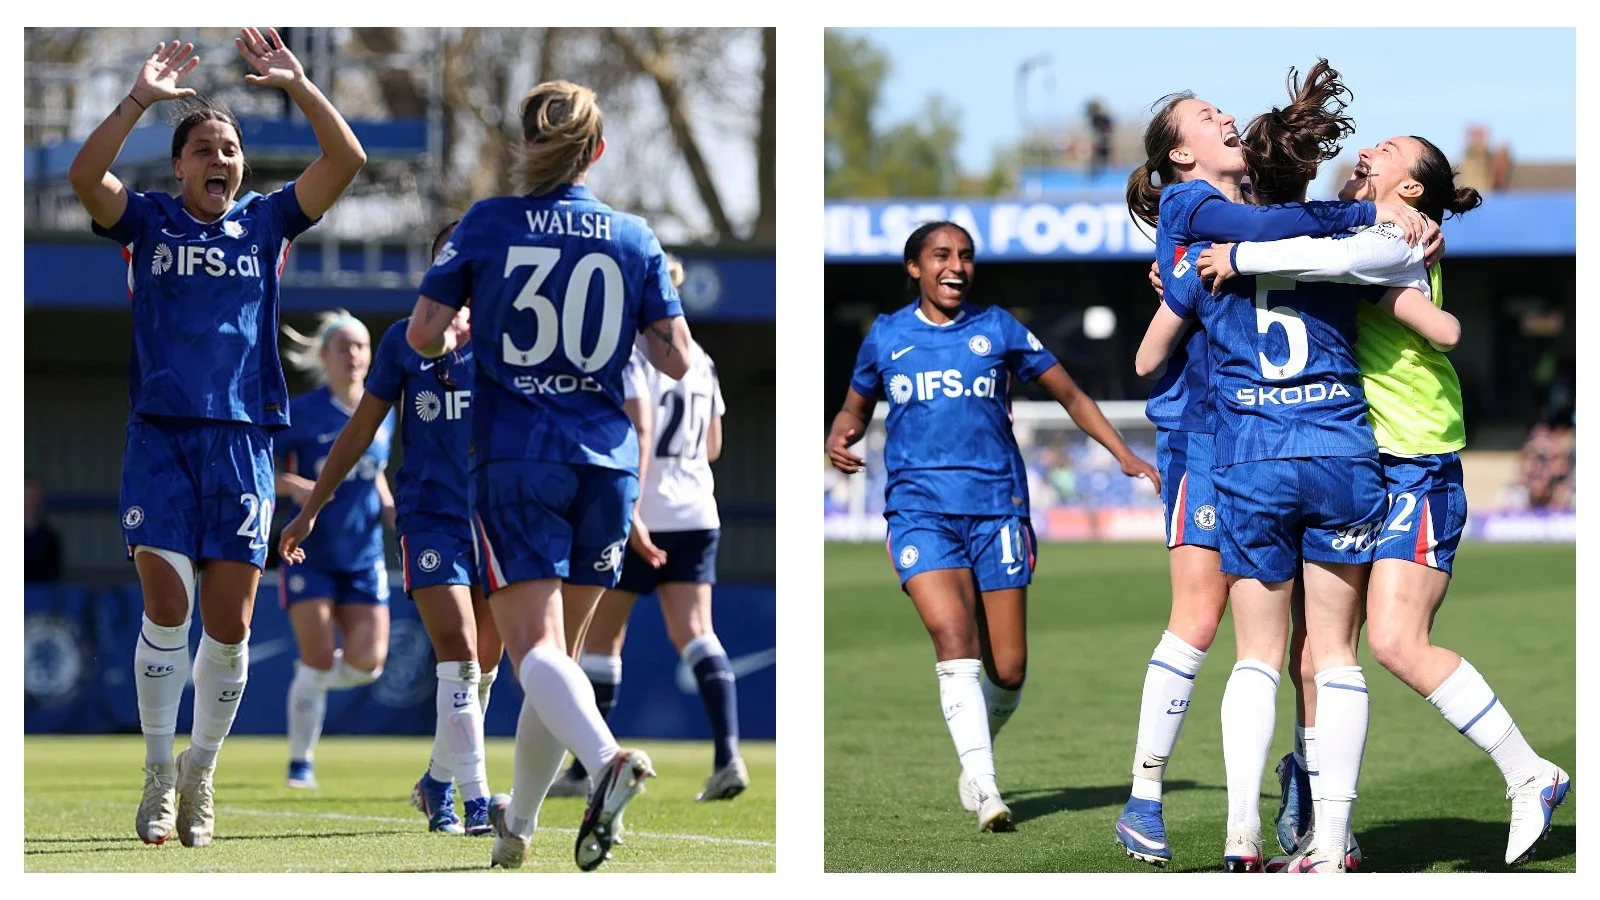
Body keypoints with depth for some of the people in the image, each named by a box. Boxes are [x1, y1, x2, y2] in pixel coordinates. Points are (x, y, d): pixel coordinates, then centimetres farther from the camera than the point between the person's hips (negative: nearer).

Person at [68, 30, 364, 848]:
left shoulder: (266, 222, 11)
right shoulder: (148, 222, 7)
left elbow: (346, 160, 1)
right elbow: (85, 175, -12)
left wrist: (296, 84, -9)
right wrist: (140, 99, -19)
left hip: (243, 437, 2)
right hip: (160, 434, -2)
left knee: (229, 625, 0)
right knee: (166, 609, -9)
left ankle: (200, 777, 16)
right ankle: (159, 774, 4)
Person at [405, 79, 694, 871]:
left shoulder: (488, 222, -2)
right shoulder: (634, 238, 4)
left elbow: (422, 335, -3)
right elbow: (676, 359, 2)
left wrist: (461, 335, 18)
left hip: (514, 461, -3)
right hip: (606, 464, 3)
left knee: (536, 649, -11)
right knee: (561, 649, 16)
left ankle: (606, 758, -39)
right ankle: (518, 821, 28)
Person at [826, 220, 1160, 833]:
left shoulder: (998, 329, 8)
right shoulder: (886, 336, 10)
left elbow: (1071, 396, 14)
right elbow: (855, 409, 24)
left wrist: (1124, 456, 5)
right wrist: (838, 441, 1)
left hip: (996, 507, 1)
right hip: (920, 508, -1)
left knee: (1008, 669, -2)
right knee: (954, 638, -23)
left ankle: (977, 753, 28)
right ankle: (983, 788, -26)